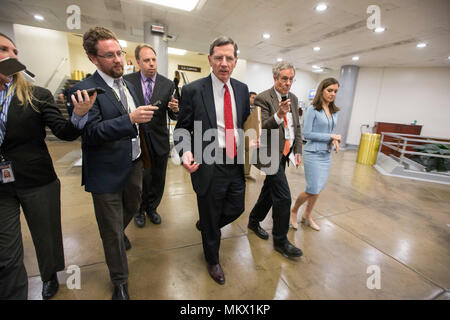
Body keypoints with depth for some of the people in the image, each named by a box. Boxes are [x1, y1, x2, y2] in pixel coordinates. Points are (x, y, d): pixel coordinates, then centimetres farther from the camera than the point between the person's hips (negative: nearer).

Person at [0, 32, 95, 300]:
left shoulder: (37, 95, -5)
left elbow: (65, 132, -14)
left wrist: (79, 114, -32)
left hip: (38, 183, -1)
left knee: (46, 236, 17)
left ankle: (50, 277, 45)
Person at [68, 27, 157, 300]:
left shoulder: (128, 85, 10)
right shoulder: (85, 89, -14)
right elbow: (90, 132, -24)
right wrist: (129, 119, -32)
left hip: (135, 164, 7)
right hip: (108, 173, -6)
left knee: (132, 208, 28)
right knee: (111, 232, 9)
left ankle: (119, 233, 62)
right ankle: (120, 283, 32)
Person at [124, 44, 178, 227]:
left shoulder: (168, 84, 0)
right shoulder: (127, 81, -2)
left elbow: (173, 116, -3)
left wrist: (175, 109, -23)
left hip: (159, 141, 2)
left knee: (158, 179, 13)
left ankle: (152, 208, 39)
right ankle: (139, 210, 37)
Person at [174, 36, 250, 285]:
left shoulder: (242, 89, 7)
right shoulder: (193, 90, -9)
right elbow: (182, 128, -5)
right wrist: (185, 153, -23)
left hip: (237, 163, 5)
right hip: (209, 166, -4)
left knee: (237, 209, 20)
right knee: (211, 218, 15)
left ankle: (204, 225, 53)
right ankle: (212, 260, 46)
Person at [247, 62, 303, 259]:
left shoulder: (293, 98, 12)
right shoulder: (263, 98, -11)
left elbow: (297, 126, 16)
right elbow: (261, 128, -19)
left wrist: (298, 150, 9)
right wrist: (279, 115, -34)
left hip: (284, 154, 8)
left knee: (269, 190, 18)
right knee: (283, 197, -6)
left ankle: (254, 222, 39)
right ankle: (280, 241, 13)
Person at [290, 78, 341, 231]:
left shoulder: (334, 112, 11)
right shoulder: (313, 110, -10)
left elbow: (331, 132, 19)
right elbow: (307, 134, -14)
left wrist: (335, 141, -3)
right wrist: (330, 136, -14)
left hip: (326, 155, 7)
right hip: (313, 154, -7)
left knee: (318, 190, 12)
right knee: (313, 190, -6)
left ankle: (307, 216, 32)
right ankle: (294, 211, 21)